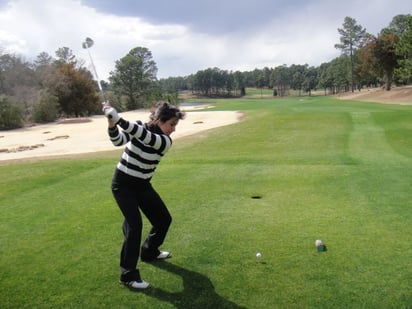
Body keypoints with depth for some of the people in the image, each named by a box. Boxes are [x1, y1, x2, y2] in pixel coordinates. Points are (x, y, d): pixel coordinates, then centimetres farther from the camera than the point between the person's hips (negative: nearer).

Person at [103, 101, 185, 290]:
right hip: (123, 183, -4)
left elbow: (144, 136, -32)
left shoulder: (166, 141, -13)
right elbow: (118, 141, -25)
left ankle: (149, 252, 37)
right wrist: (112, 123, -43)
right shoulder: (139, 126, -12)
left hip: (142, 185, 4)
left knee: (164, 219, 10)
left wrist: (117, 118, -41)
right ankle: (128, 274, -9)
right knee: (134, 224, -18)